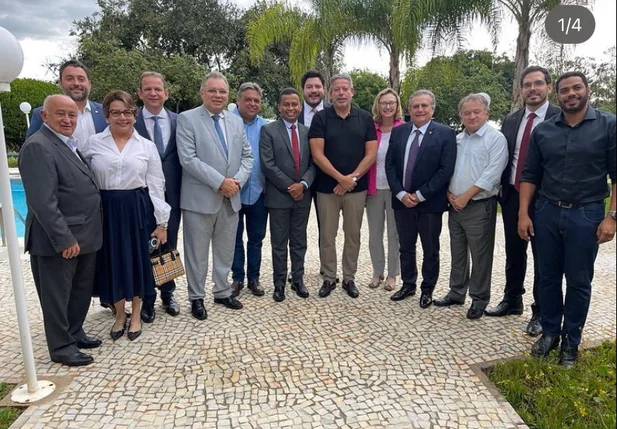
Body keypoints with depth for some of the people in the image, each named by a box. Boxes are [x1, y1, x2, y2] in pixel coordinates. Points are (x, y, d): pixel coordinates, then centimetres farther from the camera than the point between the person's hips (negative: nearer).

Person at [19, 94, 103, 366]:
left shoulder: (69, 144, 14)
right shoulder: (38, 146, -16)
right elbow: (43, 201, -22)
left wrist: (78, 235, 13)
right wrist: (64, 238, -23)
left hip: (83, 236, 9)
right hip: (58, 239, -9)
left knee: (81, 291, 19)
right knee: (57, 295, 6)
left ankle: (75, 333, 35)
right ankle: (61, 347, 19)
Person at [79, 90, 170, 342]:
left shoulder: (147, 146, 3)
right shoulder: (92, 144, 2)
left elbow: (156, 186, 1)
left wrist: (161, 222, -2)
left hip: (138, 211, 0)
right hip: (106, 211, 0)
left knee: (138, 261, 7)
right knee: (112, 262, 8)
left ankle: (136, 316, 26)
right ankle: (119, 315, 29)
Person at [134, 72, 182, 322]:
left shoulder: (177, 121, 2)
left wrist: (182, 190, -4)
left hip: (171, 194, 3)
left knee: (169, 247, 15)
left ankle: (167, 294, 33)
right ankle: (146, 300, 25)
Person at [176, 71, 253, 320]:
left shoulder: (236, 122, 12)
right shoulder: (187, 119, -5)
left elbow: (247, 156, 11)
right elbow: (188, 159, -15)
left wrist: (237, 180, -8)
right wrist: (220, 182, -18)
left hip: (231, 198, 5)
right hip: (200, 198, -5)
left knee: (226, 251, 15)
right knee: (197, 253, 6)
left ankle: (222, 292, 31)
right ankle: (196, 298, 22)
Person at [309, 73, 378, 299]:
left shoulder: (365, 118, 4)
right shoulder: (320, 118, -1)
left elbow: (371, 153, -1)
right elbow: (317, 155, -9)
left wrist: (353, 178, -12)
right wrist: (341, 178, -15)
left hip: (357, 187, 1)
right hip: (327, 187, -1)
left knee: (353, 235, 9)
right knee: (327, 236, 6)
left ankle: (349, 278, 23)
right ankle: (329, 278, 20)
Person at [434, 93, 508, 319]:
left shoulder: (496, 139, -7)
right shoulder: (457, 139, 13)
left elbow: (491, 175, -15)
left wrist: (465, 197, -15)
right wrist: (449, 193, -2)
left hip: (479, 206, -6)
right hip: (455, 205, 6)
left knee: (480, 255, 2)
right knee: (457, 253, 15)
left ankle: (479, 300, 16)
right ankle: (456, 293, 28)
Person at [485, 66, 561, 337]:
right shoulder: (510, 120, 9)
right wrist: (502, 188, 5)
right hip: (512, 196, 5)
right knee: (514, 253, 16)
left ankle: (541, 312, 20)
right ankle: (512, 300, 32)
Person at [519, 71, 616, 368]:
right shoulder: (543, 131, 6)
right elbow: (529, 175, 7)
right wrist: (523, 213, 0)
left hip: (586, 215, -2)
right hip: (547, 212, 3)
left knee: (578, 282, 7)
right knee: (548, 277, 11)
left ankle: (571, 341, 22)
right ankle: (550, 332, 27)